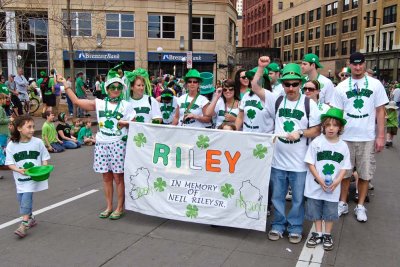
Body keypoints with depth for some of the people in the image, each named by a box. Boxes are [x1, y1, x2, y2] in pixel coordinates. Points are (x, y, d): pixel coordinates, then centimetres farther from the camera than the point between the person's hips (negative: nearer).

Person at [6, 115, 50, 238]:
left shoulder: (37, 142, -5)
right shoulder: (12, 145, -4)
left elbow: (44, 158, 3)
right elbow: (9, 163, -1)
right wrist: (18, 170, -19)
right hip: (20, 178, 3)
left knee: (27, 196, -16)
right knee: (21, 198, 11)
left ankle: (24, 224, -12)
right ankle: (30, 218, 34)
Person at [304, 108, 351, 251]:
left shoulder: (343, 146, -3)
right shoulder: (316, 142, -9)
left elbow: (344, 167, 1)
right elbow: (310, 163, -8)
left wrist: (336, 181, -14)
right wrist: (320, 180, -17)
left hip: (333, 187, 1)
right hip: (315, 185, -1)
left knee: (330, 211, 12)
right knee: (315, 210, 11)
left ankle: (327, 235, 30)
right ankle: (318, 234, 29)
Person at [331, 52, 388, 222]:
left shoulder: (375, 85, 2)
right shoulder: (341, 87, 3)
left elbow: (380, 111, 1)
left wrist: (381, 136, -4)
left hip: (368, 137, 0)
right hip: (346, 137, 1)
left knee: (365, 173, 8)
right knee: (345, 172, 9)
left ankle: (360, 206, 21)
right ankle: (343, 204, 23)